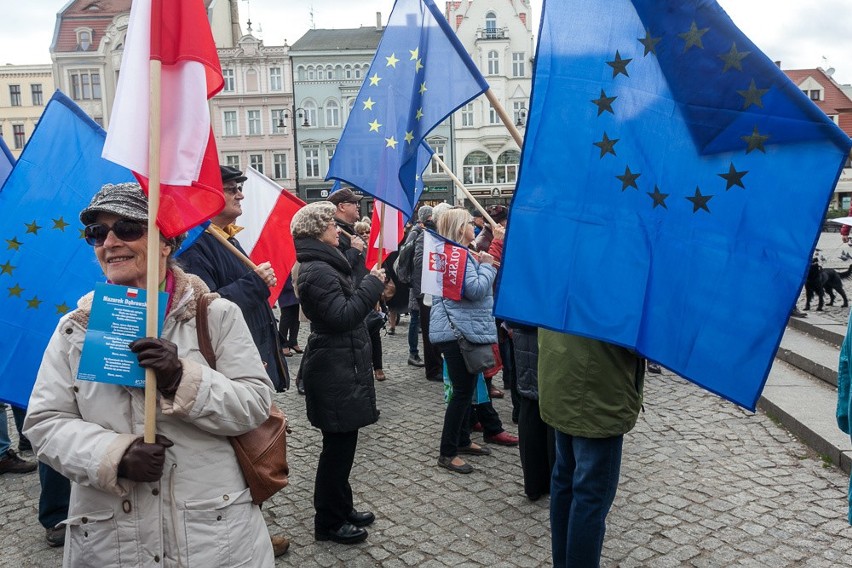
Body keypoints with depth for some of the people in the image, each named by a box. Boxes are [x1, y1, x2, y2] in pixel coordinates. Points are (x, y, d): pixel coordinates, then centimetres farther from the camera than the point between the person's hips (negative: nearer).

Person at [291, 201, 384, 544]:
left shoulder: (323, 265, 14)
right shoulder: (317, 271, -19)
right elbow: (342, 316, -26)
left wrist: (371, 286, 7)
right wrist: (373, 283, -18)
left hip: (340, 366, 10)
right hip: (335, 371, -10)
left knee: (342, 443, 18)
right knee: (338, 445, 1)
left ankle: (342, 508, 32)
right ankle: (328, 522, 16)